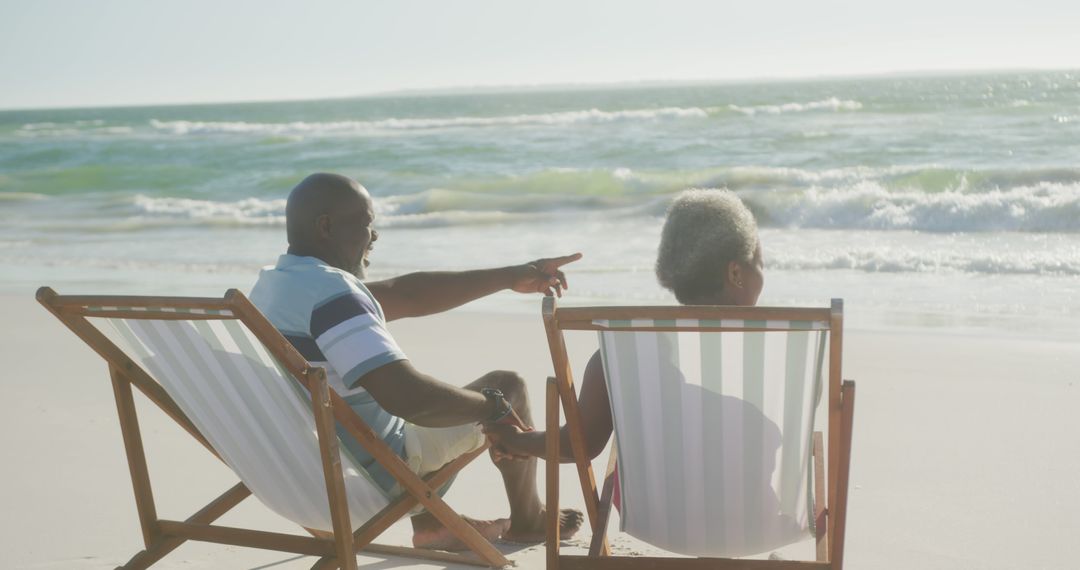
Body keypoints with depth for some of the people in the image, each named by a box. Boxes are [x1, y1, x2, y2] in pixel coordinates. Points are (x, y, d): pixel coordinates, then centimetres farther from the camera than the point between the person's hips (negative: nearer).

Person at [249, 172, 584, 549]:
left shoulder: (274, 283, 4)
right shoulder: (330, 293, -28)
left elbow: (404, 294, 7)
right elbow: (407, 397, -38)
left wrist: (511, 277, 6)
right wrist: (493, 405, -18)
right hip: (373, 479, -9)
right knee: (508, 387, 7)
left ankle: (430, 523, 30)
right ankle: (527, 521, 30)